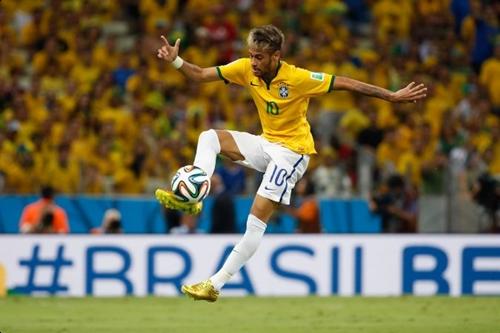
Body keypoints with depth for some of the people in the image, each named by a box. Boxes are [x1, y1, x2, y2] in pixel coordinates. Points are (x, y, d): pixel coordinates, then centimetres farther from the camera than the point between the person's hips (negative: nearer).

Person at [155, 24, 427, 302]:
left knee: (256, 221, -12)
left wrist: (393, 96, -21)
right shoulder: (246, 69, -9)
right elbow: (200, 75, -5)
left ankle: (215, 285, -10)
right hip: (266, 143, 7)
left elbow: (348, 84, -20)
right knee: (209, 138, -11)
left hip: (292, 151, -7)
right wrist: (175, 60, -24)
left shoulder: (298, 78, -24)